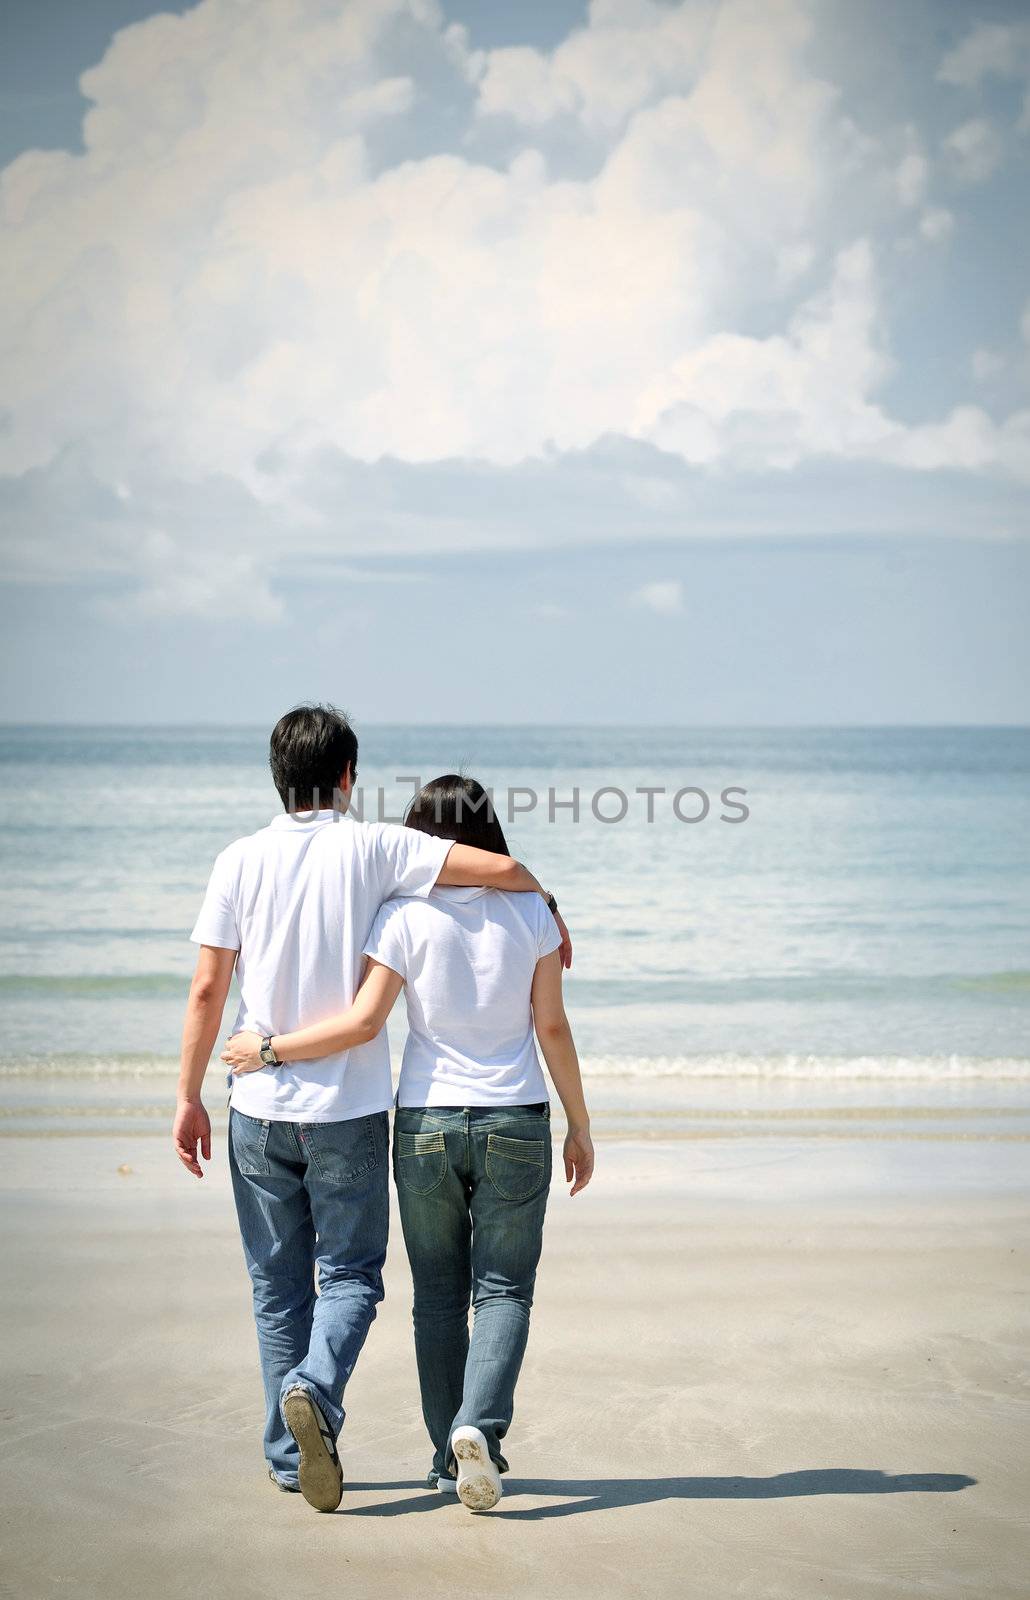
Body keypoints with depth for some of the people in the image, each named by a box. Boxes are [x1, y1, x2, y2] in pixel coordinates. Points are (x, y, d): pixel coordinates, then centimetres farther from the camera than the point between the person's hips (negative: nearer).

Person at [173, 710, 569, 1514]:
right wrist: (549, 905, 10)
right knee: (349, 1273, 8)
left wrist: (190, 1098, 5)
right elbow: (502, 867, -11)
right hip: (350, 1108, -2)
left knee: (278, 1286, 12)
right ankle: (315, 1389, -19)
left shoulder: (241, 860, -1)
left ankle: (292, 1458, 15)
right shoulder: (374, 848, -6)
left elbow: (208, 988, -3)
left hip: (261, 1108, 2)